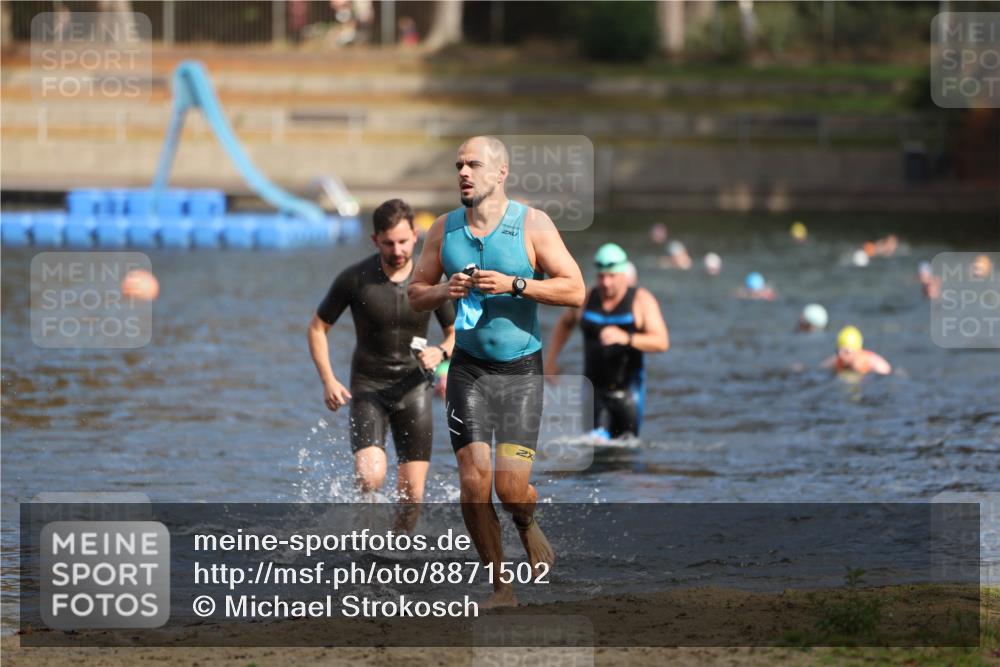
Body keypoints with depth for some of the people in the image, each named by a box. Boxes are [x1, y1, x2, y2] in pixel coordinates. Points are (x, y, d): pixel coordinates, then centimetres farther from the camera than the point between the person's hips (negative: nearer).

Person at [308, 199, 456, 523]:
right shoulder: (355, 279, -11)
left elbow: (456, 333, 6)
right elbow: (318, 328, 1)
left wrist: (441, 352, -17)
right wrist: (328, 381, -10)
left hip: (413, 387, 2)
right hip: (368, 387, -2)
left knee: (412, 493, -1)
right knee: (370, 476, -22)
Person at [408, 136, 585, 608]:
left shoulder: (532, 224, -6)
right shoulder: (444, 229, 3)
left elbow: (574, 290, -9)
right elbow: (415, 293, 11)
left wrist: (514, 285, -20)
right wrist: (444, 291, -11)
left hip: (521, 369, -2)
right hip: (469, 368, 2)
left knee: (511, 488, -9)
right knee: (474, 483, -7)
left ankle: (528, 526, 28)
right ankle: (501, 586, 8)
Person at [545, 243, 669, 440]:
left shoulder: (641, 300, -4)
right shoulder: (587, 298, 4)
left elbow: (662, 342, -14)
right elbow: (564, 324, 24)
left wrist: (626, 338, -30)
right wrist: (551, 360, 14)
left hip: (628, 391, -1)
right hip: (595, 389, 1)